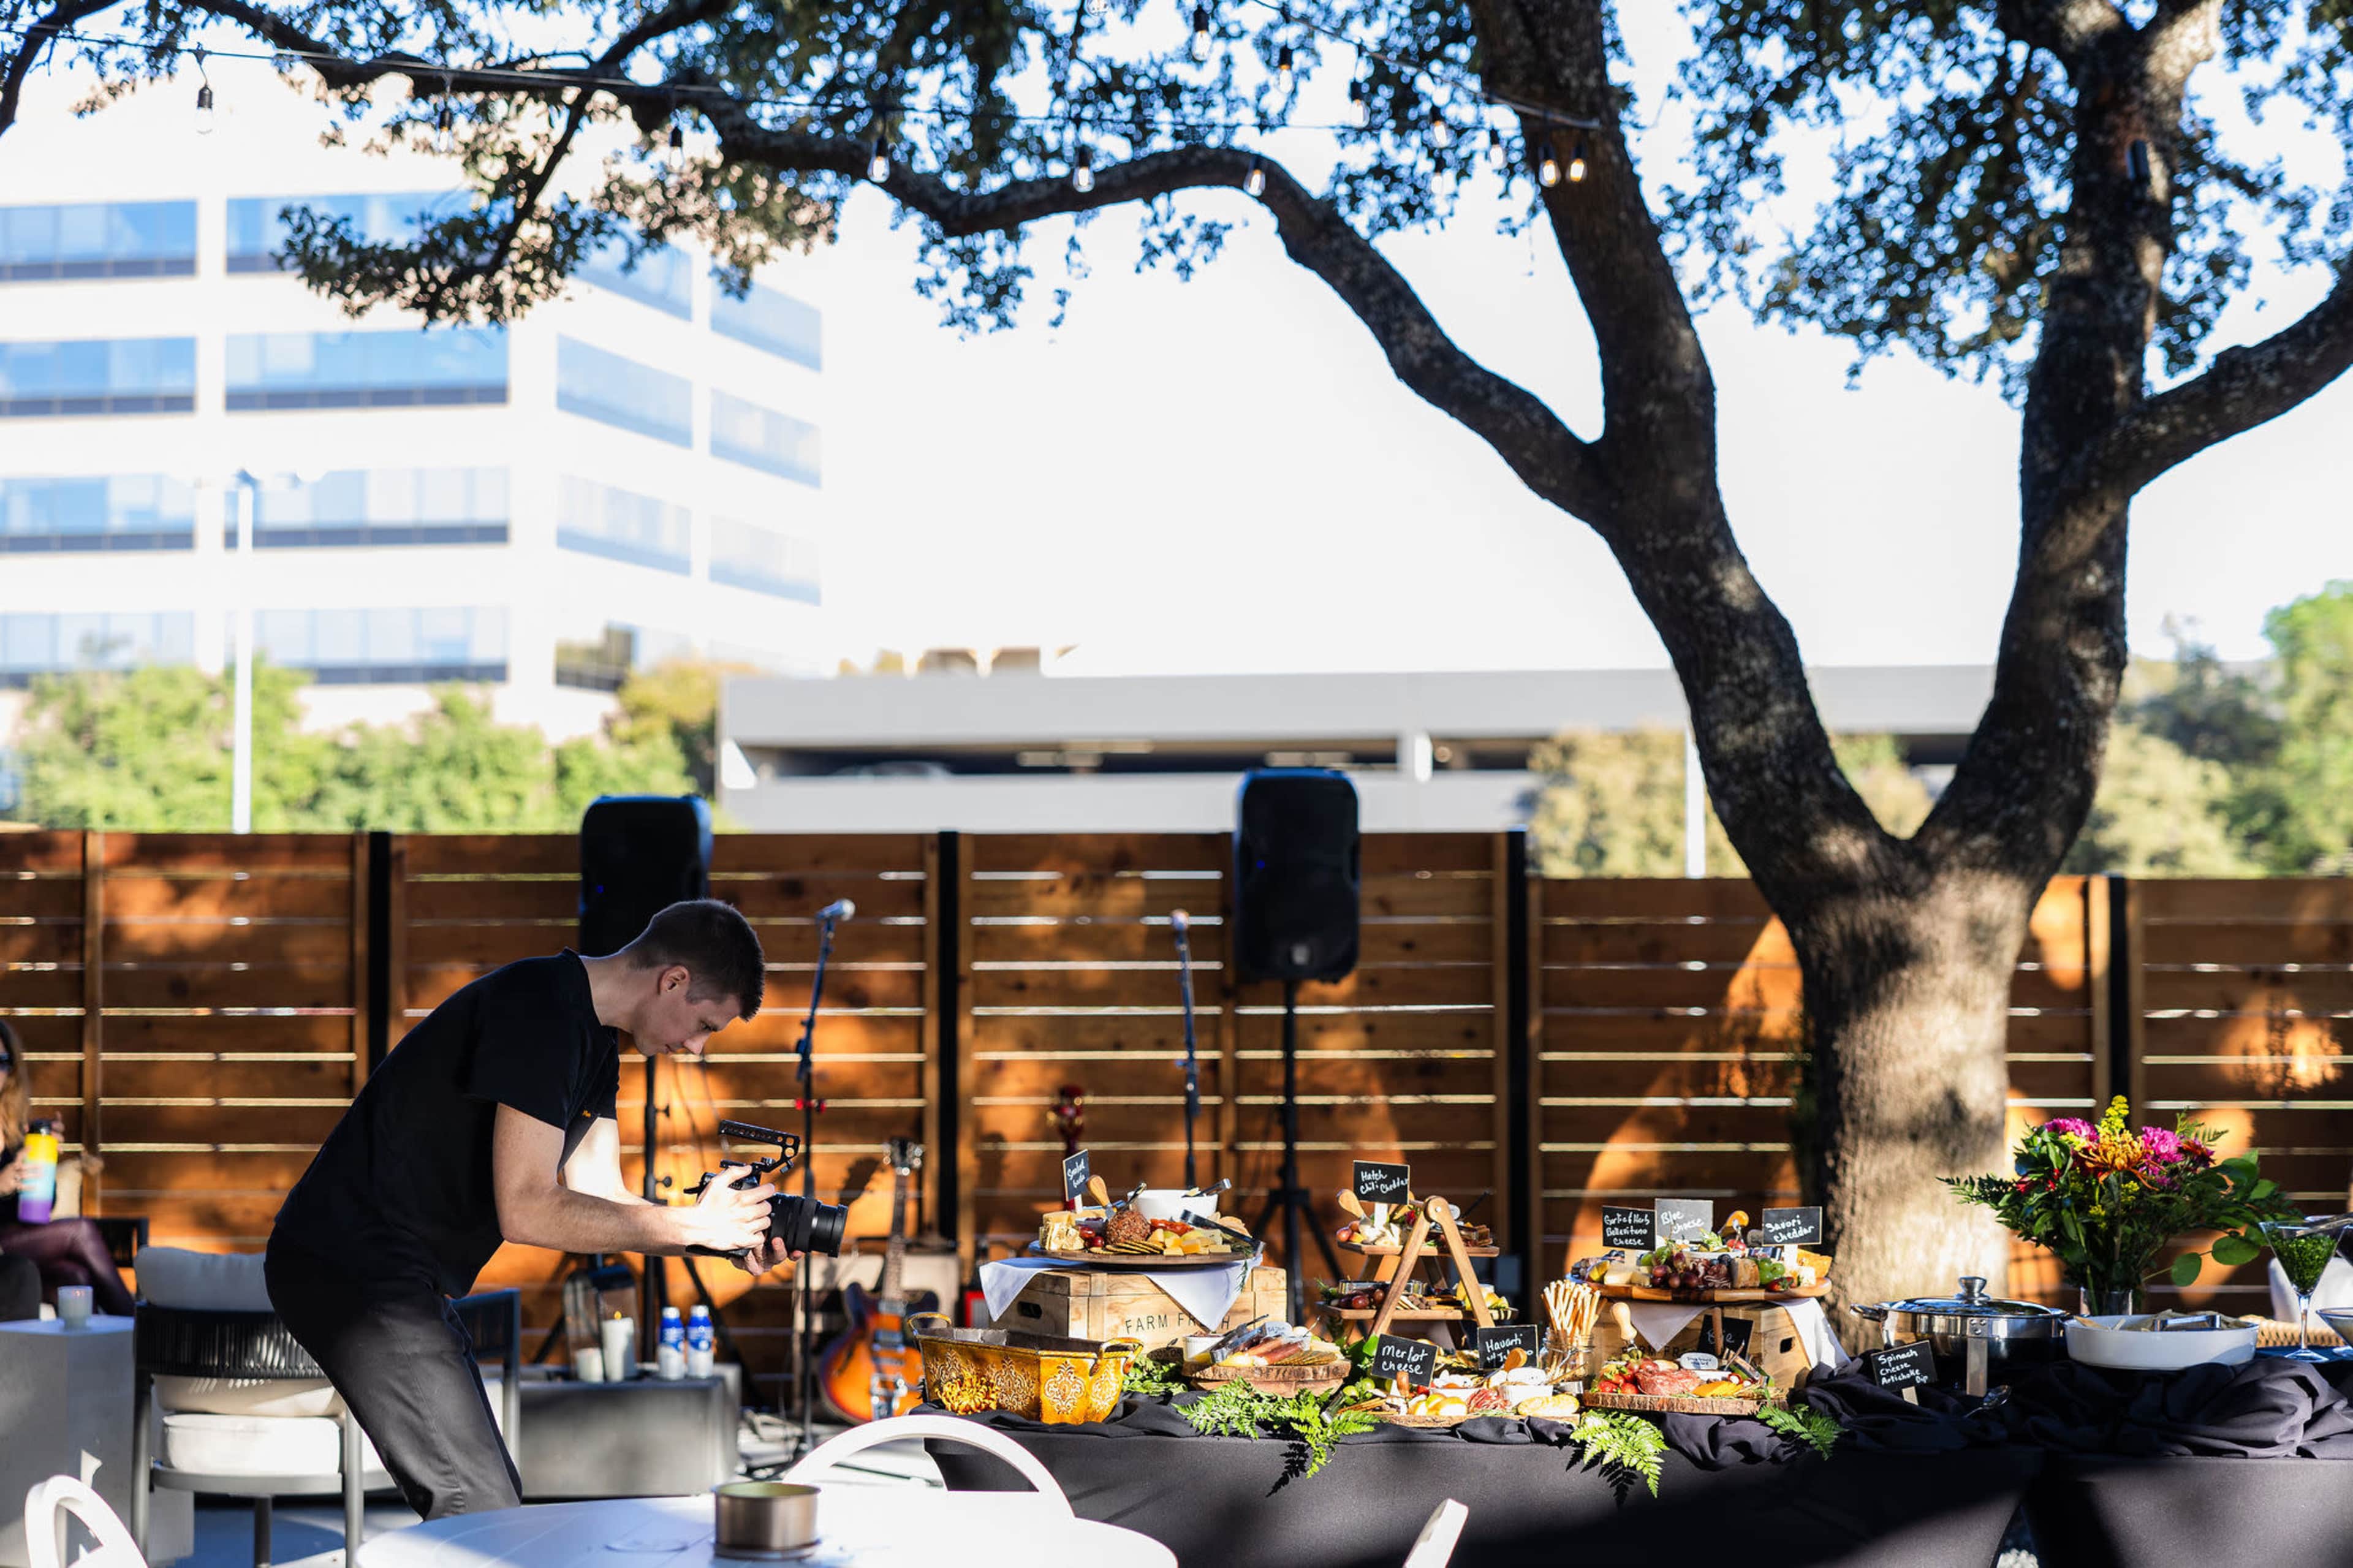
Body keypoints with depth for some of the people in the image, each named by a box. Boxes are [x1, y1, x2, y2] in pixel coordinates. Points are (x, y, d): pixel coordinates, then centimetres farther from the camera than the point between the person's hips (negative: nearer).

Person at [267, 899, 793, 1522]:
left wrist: (730, 1241, -3)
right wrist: (693, 1225, -16)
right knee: (478, 1507, -15)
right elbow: (526, 1210, -22)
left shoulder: (595, 1040, 13)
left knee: (490, 1504, 10)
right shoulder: (541, 1009, -19)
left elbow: (598, 1198, 12)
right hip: (354, 1264, -11)